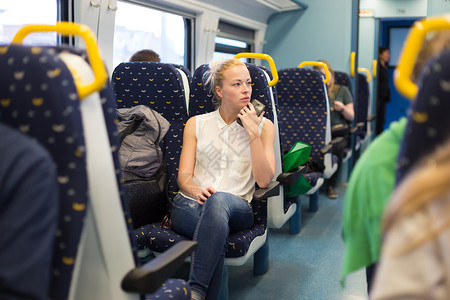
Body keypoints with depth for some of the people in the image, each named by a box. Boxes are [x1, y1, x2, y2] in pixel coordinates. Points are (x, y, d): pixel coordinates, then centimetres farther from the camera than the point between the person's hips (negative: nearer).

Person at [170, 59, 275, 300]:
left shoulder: (263, 126, 12)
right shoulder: (196, 124, 14)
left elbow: (263, 180, 0)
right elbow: (184, 176, 7)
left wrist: (253, 132, -7)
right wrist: (196, 191, -18)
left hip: (236, 208, 0)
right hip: (190, 204, 0)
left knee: (219, 199, -39)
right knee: (217, 231, -38)